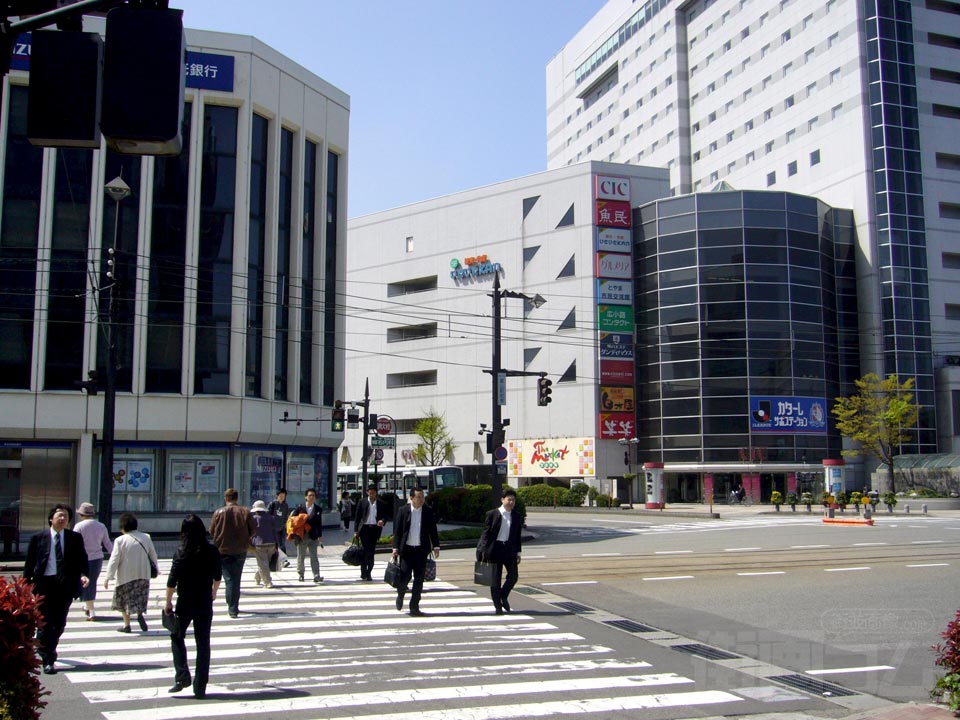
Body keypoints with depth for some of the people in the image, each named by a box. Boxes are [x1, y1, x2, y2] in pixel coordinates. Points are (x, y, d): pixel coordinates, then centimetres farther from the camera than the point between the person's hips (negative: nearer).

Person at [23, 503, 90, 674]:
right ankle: (47, 661, 4)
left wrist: (83, 575, -13)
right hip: (44, 584, -2)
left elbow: (82, 559, 5)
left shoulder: (75, 538, 7)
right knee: (45, 622, -3)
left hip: (65, 585, 2)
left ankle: (46, 649, 34)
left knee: (59, 623, 10)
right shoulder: (38, 538, 3)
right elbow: (29, 563, 4)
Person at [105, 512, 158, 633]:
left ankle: (126, 625, 13)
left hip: (126, 576, -3)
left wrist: (108, 577, -5)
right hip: (143, 575, 3)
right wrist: (155, 569, 25)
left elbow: (114, 561, -12)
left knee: (124, 600, 12)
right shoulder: (146, 538, -1)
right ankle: (140, 613, -8)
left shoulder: (120, 540, -13)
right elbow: (153, 556, 9)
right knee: (140, 597, 18)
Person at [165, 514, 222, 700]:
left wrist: (168, 602, 0)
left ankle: (182, 676, 3)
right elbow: (217, 577, 9)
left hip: (185, 603, -2)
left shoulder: (181, 553, -12)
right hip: (205, 603, 3)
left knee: (177, 637, 18)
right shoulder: (212, 552, -3)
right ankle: (200, 688, 9)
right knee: (203, 643, 9)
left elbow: (172, 581, -12)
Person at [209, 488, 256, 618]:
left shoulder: (219, 513, -7)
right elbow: (253, 530, -1)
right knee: (236, 579, 15)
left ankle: (232, 608, -3)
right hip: (241, 550, 2)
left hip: (223, 550, -1)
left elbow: (212, 532, 1)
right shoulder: (245, 512, -5)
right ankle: (234, 607, 22)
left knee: (229, 579, 3)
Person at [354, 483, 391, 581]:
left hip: (375, 529, 1)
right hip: (364, 528, -1)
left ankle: (368, 573, 9)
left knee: (372, 551, 2)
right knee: (366, 550, -7)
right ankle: (364, 572, 1)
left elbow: (386, 514, 13)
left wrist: (382, 520, -11)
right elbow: (357, 517, 4)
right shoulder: (362, 503, 4)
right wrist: (355, 531, -2)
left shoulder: (381, 504, 6)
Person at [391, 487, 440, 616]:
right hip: (406, 549, -2)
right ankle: (400, 596, 28)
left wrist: (436, 546, 2)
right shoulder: (403, 510, -2)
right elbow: (397, 530, 0)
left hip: (421, 549, 2)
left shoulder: (428, 511, 3)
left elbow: (433, 530, 8)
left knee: (419, 578, 2)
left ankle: (414, 607, 11)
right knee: (405, 576, -3)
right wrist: (396, 548, -5)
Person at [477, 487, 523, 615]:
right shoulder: (492, 514, -5)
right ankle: (498, 606, 14)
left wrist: (518, 552, 9)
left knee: (513, 575, -3)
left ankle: (503, 596, 24)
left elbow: (517, 536, 12)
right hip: (495, 549, -3)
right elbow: (486, 533, -4)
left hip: (509, 548, 3)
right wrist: (484, 551, -10)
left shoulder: (517, 516, 7)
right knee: (495, 579, 2)